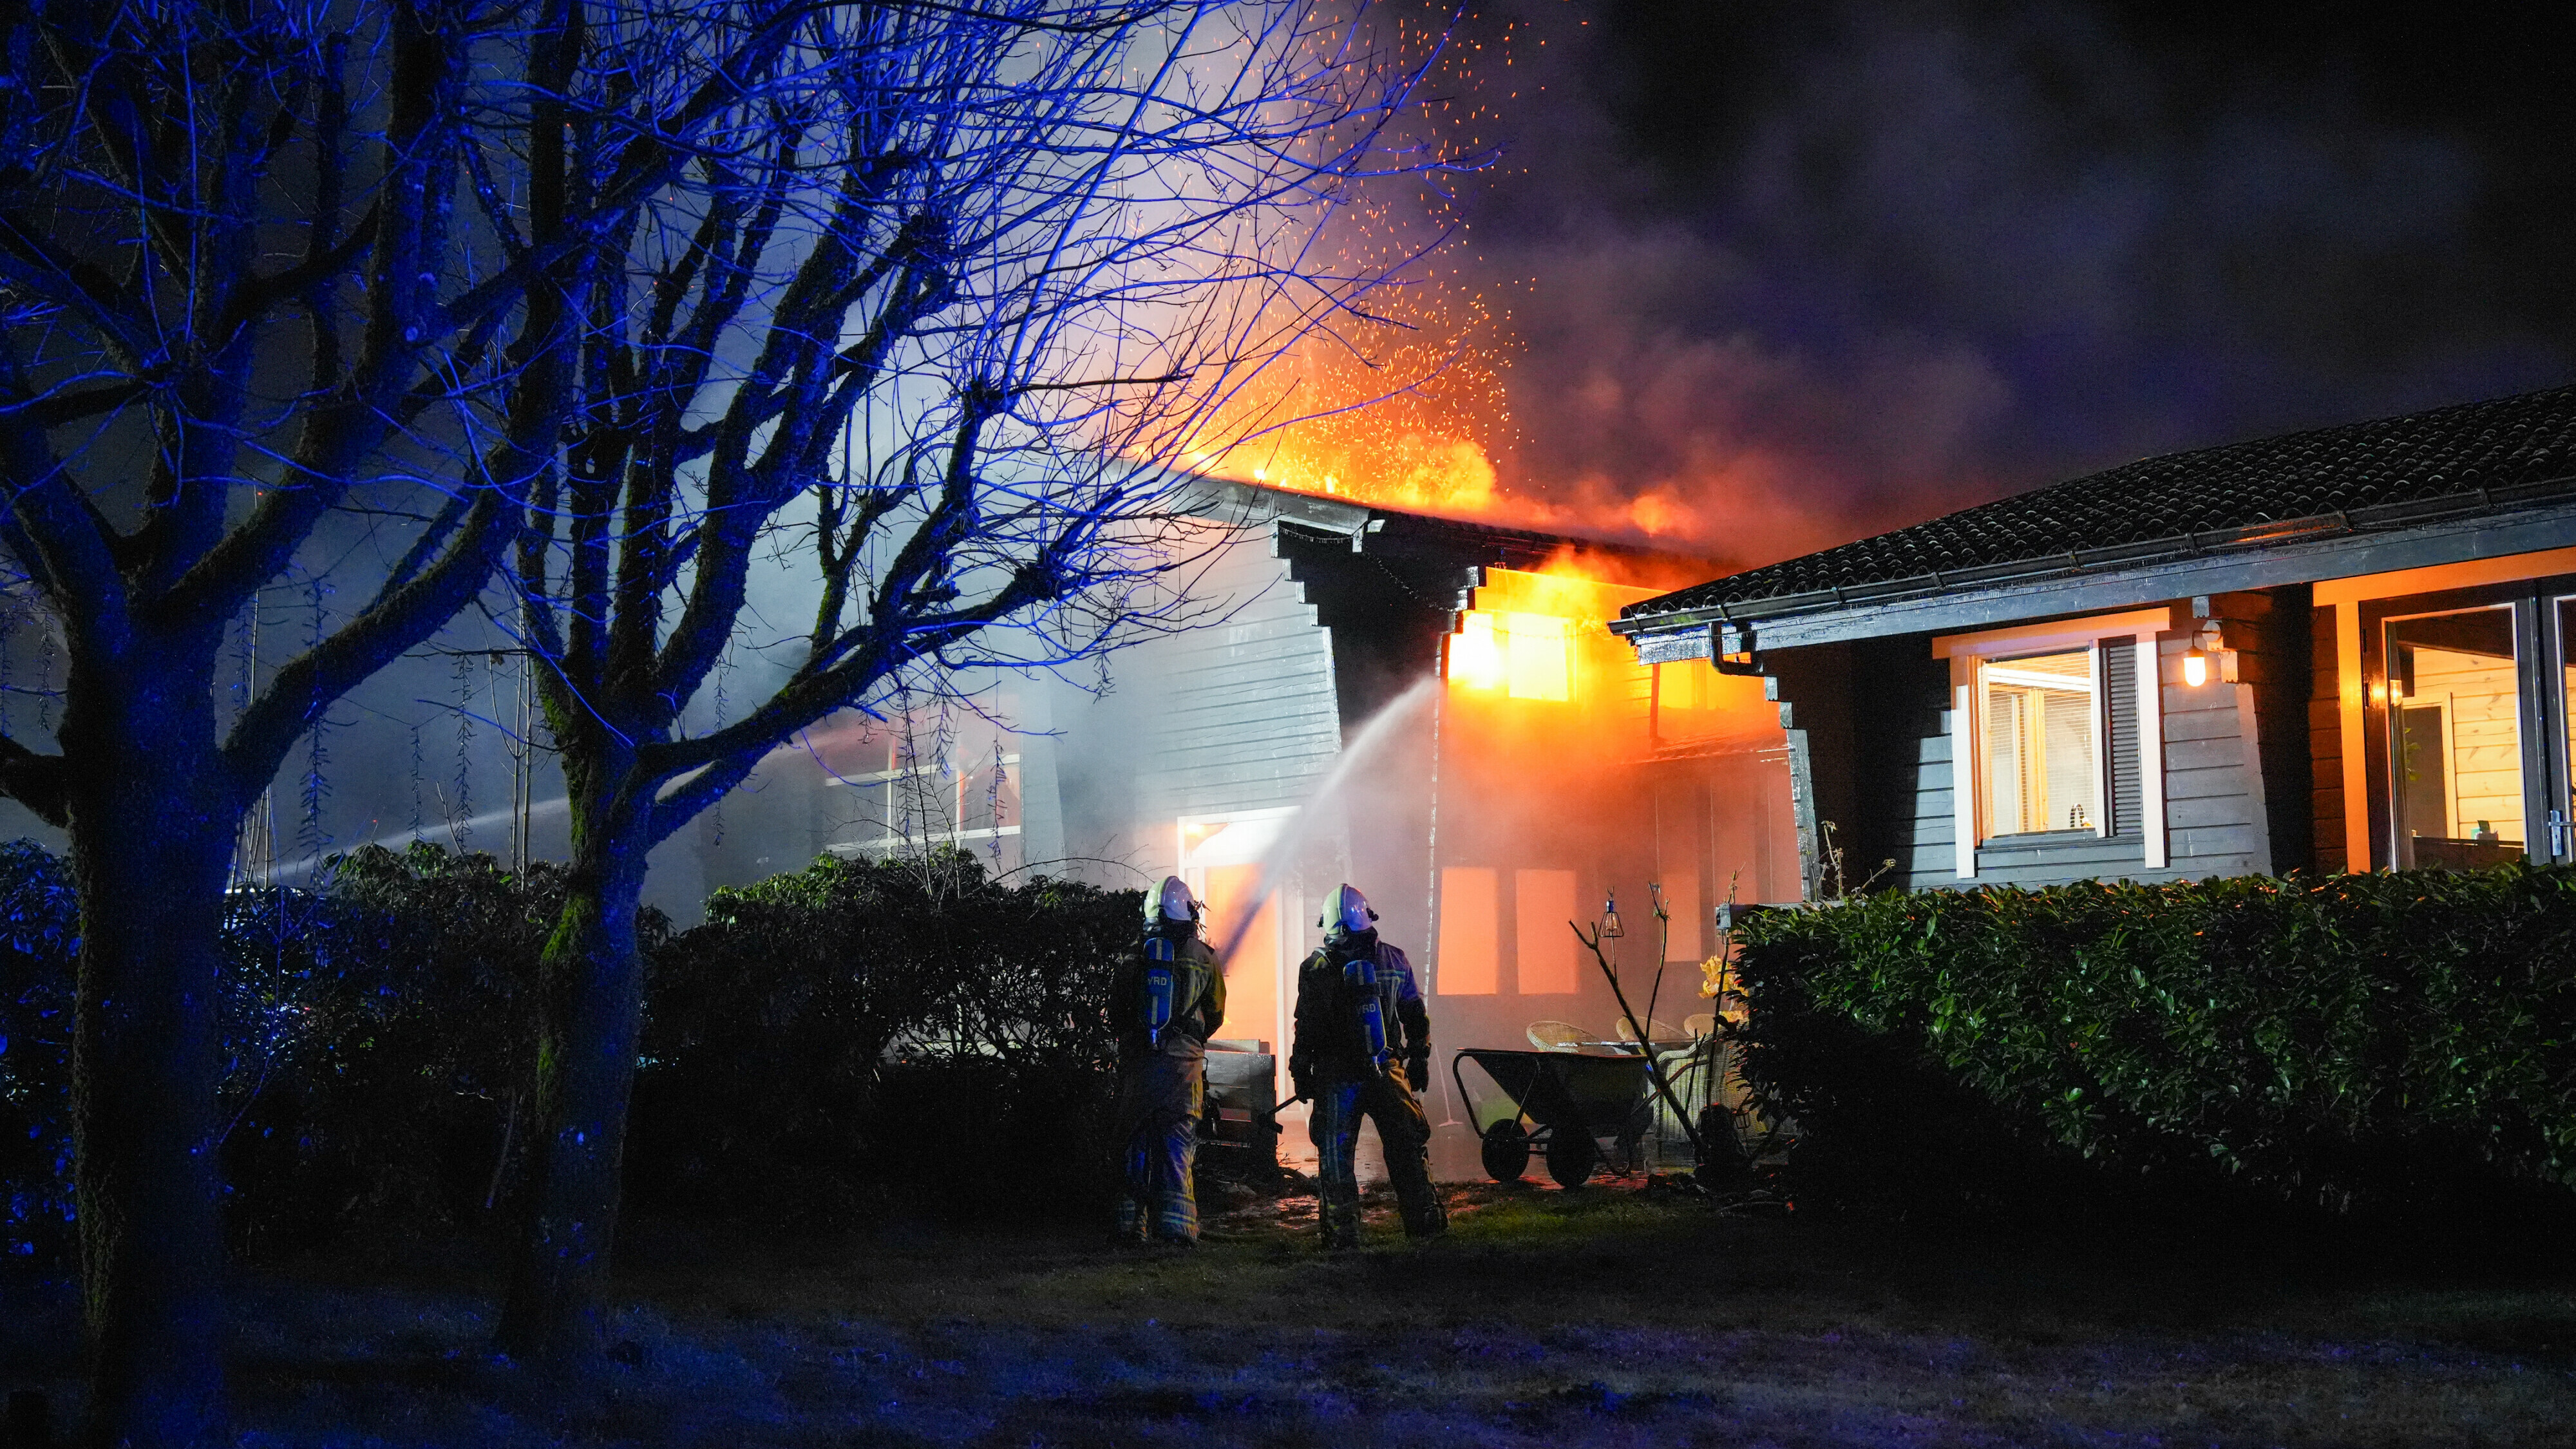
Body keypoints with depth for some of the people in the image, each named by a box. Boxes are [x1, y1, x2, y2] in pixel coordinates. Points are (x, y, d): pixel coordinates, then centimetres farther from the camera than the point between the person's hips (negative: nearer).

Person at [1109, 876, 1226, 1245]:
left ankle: (1131, 1223, 10)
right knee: (1178, 1144, 2)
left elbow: (1115, 1011, 8)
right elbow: (1216, 1013, 14)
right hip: (1183, 1061, -1)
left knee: (1135, 1142, 9)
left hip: (1138, 1061, 1)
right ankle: (1176, 1224, -5)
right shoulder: (1203, 957, 3)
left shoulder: (1137, 955, 1)